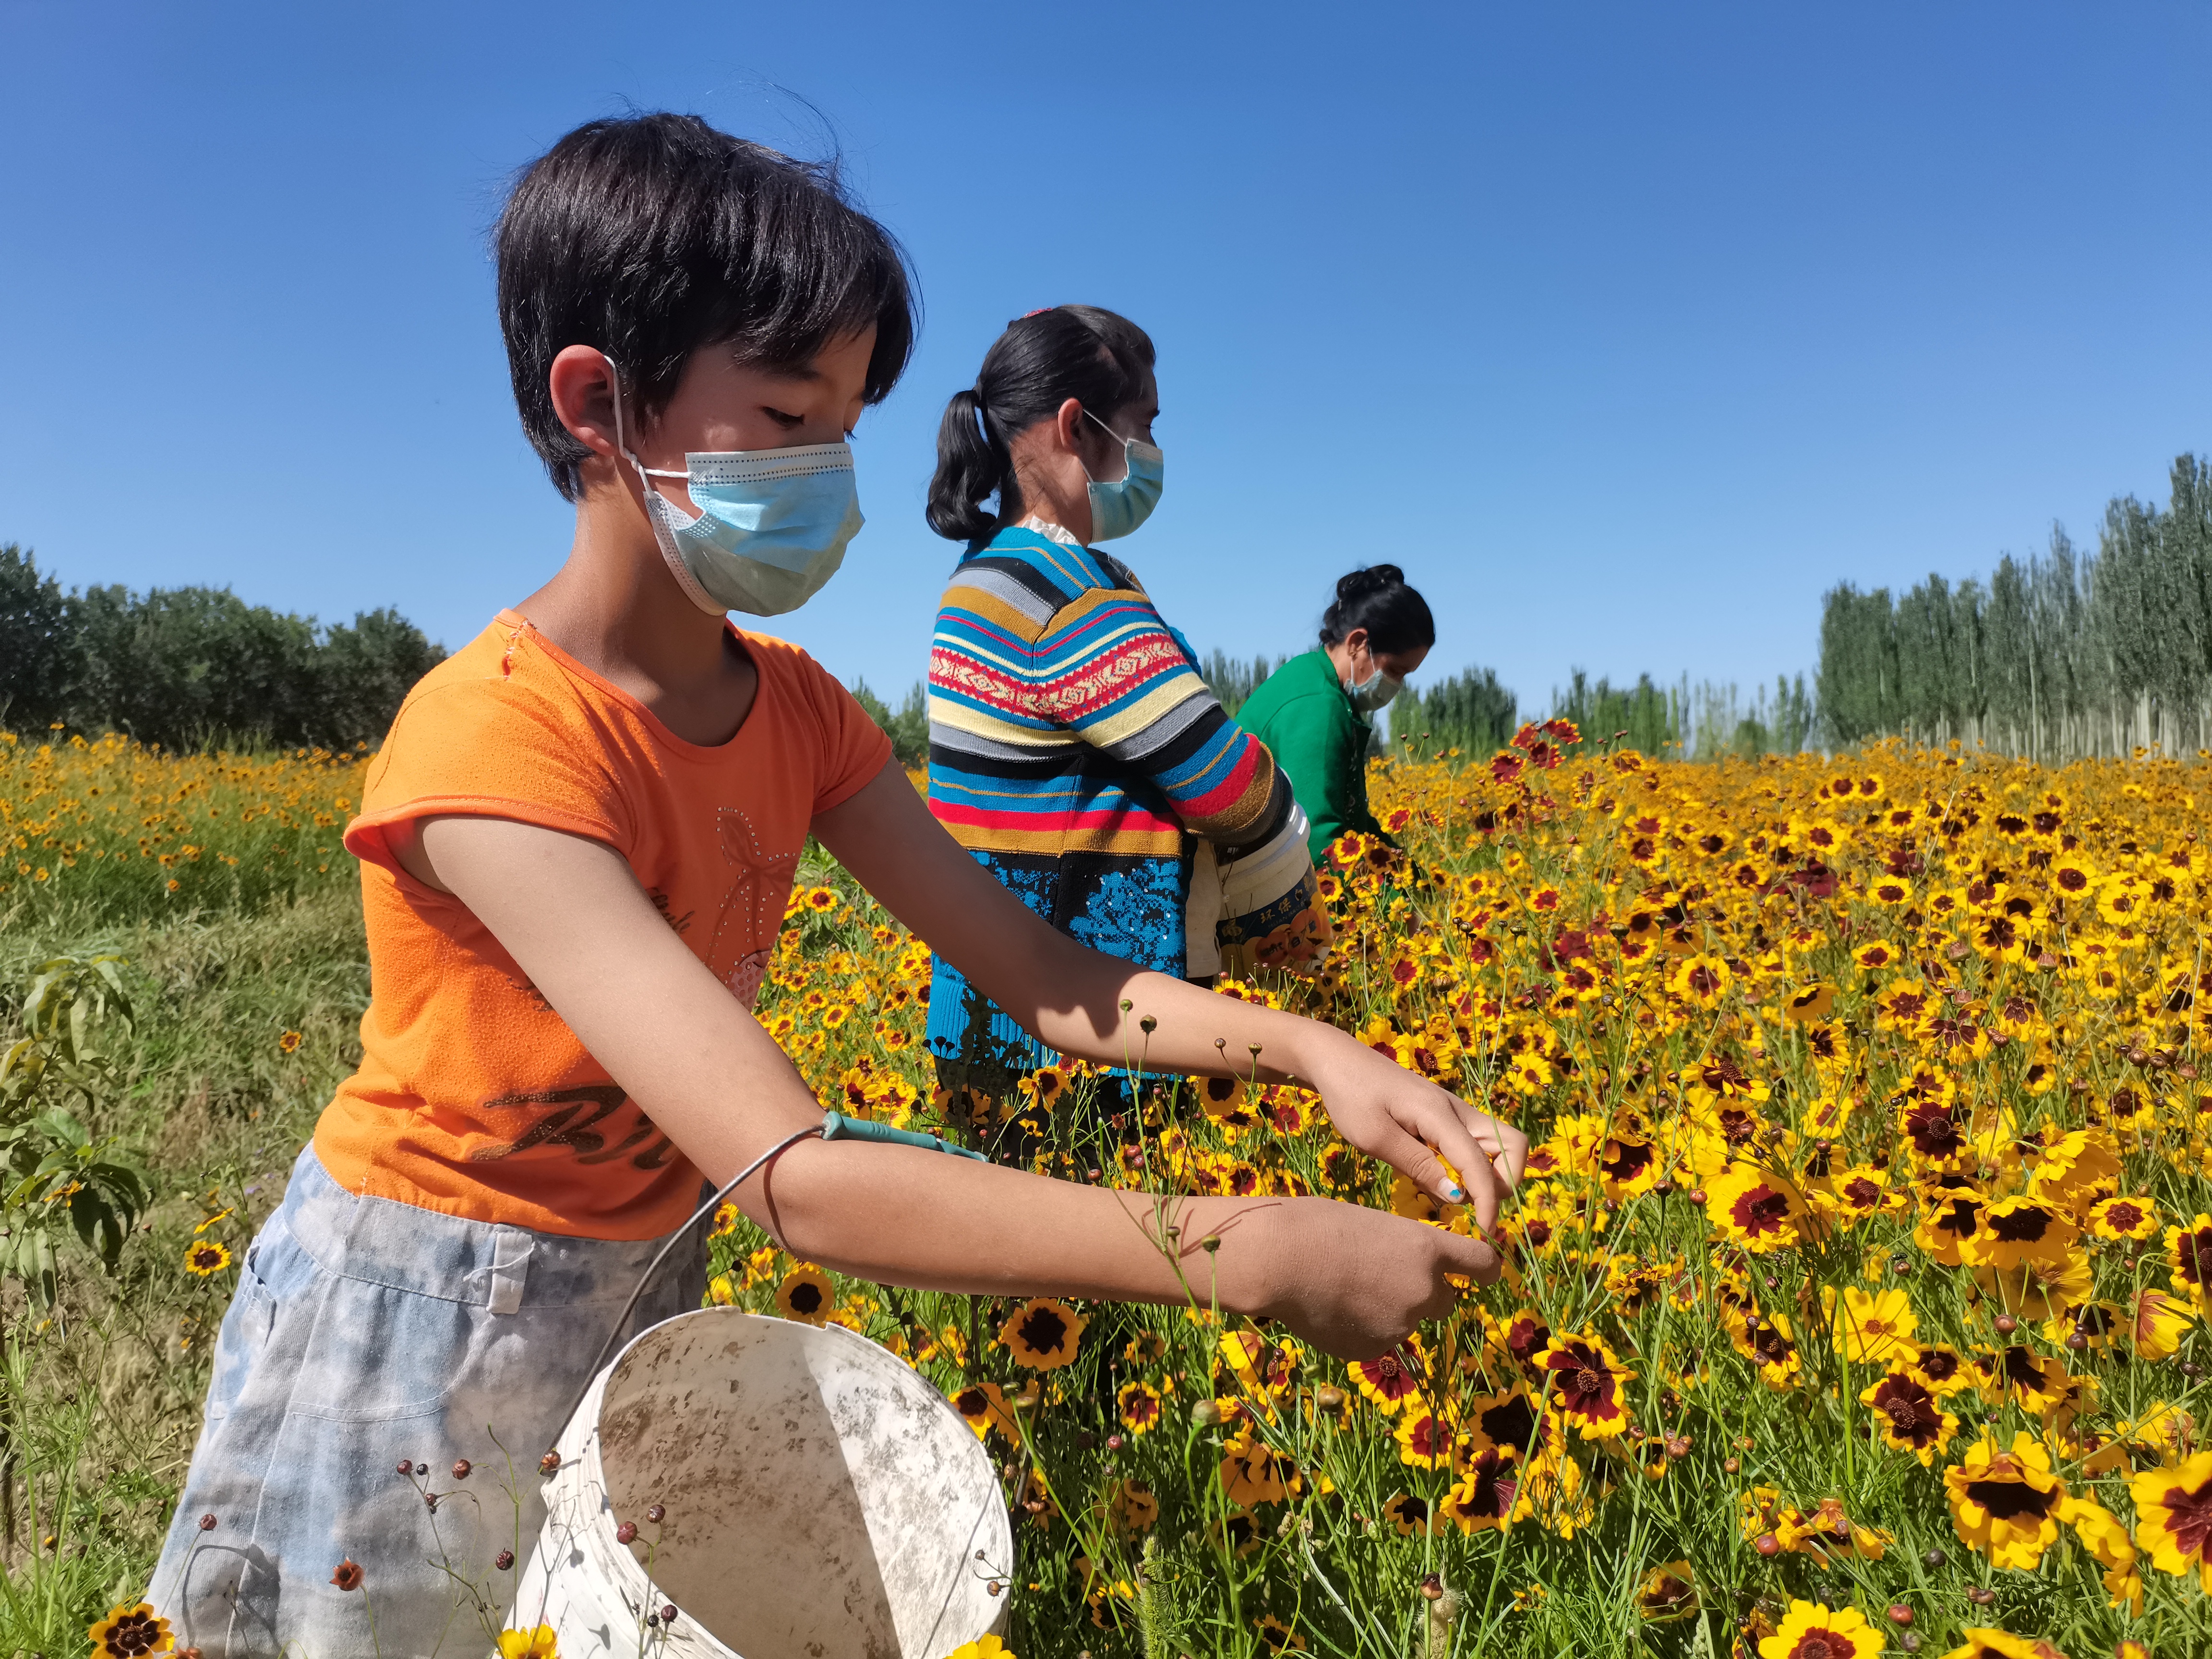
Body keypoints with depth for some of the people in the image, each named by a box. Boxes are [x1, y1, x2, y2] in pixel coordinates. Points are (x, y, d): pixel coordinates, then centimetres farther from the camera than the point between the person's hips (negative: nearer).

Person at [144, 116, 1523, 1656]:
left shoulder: (797, 709, -6)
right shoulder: (496, 743, -31)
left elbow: (1041, 976, -9)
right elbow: (796, 1179, -39)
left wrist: (1310, 1045, -25)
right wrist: (1260, 1255, -40)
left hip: (636, 1279, 6)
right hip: (408, 1338, -5)